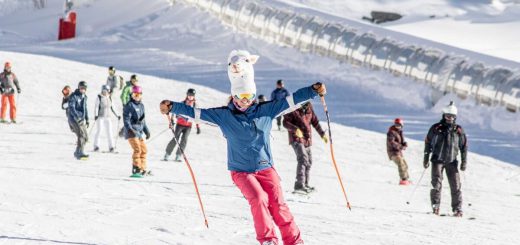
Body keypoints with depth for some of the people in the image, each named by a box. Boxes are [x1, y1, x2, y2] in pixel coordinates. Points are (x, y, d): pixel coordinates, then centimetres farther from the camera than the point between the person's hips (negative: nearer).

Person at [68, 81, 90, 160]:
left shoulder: (84, 97, 14)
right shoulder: (73, 96, -11)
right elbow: (71, 108, -20)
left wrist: (87, 119, 21)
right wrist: (77, 116, -34)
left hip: (82, 120, 8)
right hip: (74, 119, -8)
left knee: (85, 137, 8)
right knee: (81, 135, -22)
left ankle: (77, 153, 22)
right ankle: (80, 153, -26)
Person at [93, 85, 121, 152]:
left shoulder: (109, 98, 11)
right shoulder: (99, 97, -4)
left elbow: (111, 108, 19)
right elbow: (96, 107, -10)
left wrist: (117, 115, 16)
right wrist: (96, 115, -23)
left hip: (107, 118, 4)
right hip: (100, 117, -4)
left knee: (109, 132, -3)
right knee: (99, 131, -9)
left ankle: (111, 147, -4)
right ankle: (96, 146, 0)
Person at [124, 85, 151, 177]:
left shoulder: (141, 105, 16)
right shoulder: (129, 105, -8)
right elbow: (126, 119, -15)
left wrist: (146, 131, 26)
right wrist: (129, 129, -29)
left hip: (140, 131, 9)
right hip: (132, 131, -9)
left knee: (144, 150, 12)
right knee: (137, 149, -20)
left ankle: (142, 170, 22)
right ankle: (136, 170, -22)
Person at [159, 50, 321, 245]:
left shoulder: (265, 110, 0)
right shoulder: (223, 115, -2)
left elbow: (290, 101, -2)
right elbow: (196, 113, -3)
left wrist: (313, 91, -9)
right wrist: (172, 107, -11)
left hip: (265, 168, 1)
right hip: (241, 171, -1)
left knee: (278, 205, -8)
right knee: (259, 199, -23)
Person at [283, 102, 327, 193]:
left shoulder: (308, 107, 8)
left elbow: (315, 121, 18)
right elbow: (285, 123, -14)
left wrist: (322, 134, 20)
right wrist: (295, 129, -32)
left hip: (307, 139, 8)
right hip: (297, 139, -8)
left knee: (309, 162, 13)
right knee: (303, 159, -23)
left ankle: (305, 184, 26)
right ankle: (299, 185, -29)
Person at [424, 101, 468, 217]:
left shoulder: (458, 130, 4)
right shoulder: (436, 128, 0)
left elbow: (464, 146, 9)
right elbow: (428, 143, 6)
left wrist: (464, 162, 4)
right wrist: (426, 158, 4)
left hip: (452, 161, 1)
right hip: (437, 160, -1)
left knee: (455, 185, -2)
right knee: (436, 184, -9)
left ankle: (457, 209, 4)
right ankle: (435, 206, -2)